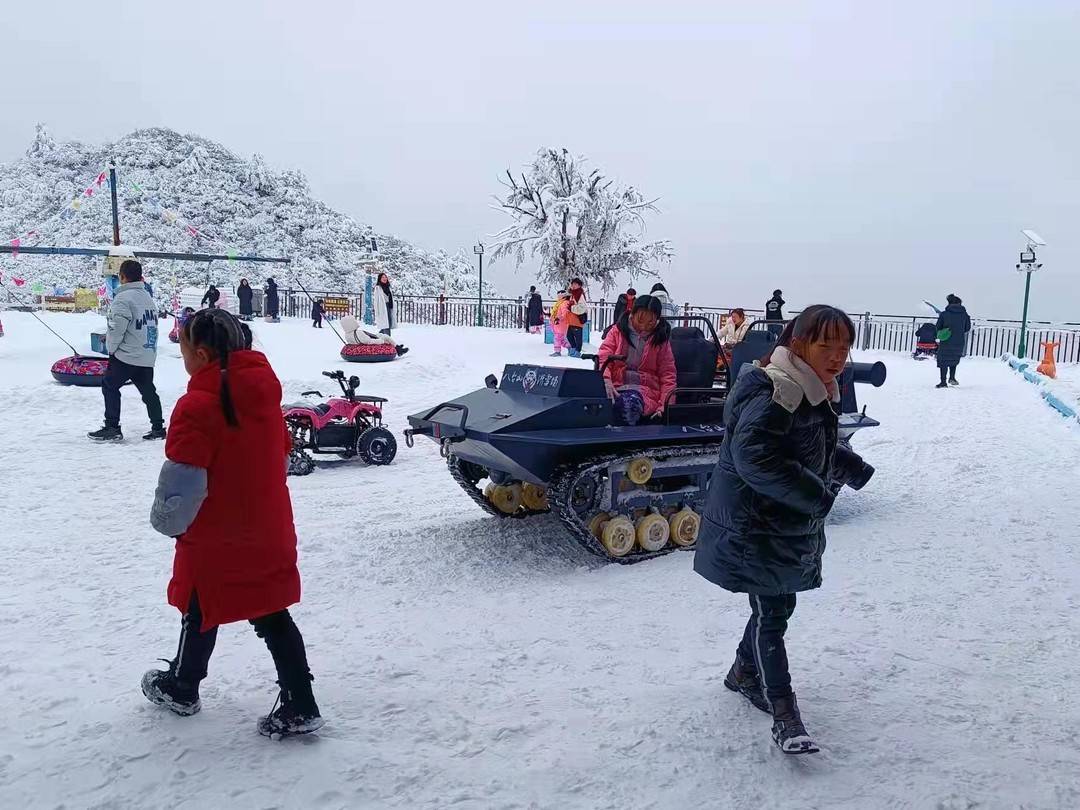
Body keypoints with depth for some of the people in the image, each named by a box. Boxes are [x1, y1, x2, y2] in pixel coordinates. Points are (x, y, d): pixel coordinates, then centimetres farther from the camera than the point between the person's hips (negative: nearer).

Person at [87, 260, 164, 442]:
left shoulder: (123, 298, -13)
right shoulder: (148, 296, 13)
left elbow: (117, 328, -19)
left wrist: (111, 348, -2)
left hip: (126, 355, -7)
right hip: (148, 356, 7)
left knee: (110, 386, 5)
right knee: (148, 391, 14)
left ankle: (112, 428, 3)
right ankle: (158, 427, 16)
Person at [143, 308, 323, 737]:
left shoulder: (197, 406, -23)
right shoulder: (264, 390, 0)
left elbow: (183, 482, -22)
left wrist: (168, 522, -3)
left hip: (214, 538, -6)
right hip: (270, 532, 6)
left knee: (201, 612, 16)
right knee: (272, 614, 13)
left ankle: (181, 688, 40)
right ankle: (299, 706, 14)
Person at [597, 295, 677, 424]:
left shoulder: (660, 339, 11)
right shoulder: (618, 331, 11)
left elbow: (667, 374, 9)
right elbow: (603, 357, 0)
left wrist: (664, 405, -5)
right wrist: (606, 380, -22)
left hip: (644, 389, 0)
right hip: (616, 387, 0)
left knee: (629, 403, -38)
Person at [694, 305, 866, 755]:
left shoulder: (817, 393, 10)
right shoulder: (777, 391, -23)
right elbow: (753, 456, -33)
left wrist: (843, 459, 7)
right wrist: (816, 494, -30)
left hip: (793, 528, 10)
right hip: (755, 528, -10)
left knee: (777, 606, 20)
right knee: (771, 616, -3)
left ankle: (744, 673, 41)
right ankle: (784, 715, 8)